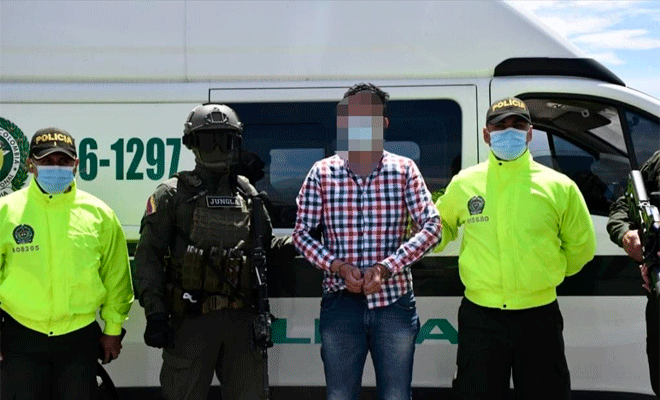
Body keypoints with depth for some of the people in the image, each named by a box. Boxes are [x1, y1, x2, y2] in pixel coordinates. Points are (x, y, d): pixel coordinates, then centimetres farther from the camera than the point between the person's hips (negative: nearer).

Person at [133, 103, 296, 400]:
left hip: (242, 319, 4)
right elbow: (148, 256, -3)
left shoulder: (247, 194, 13)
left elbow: (266, 245, 21)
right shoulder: (173, 194, 1)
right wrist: (155, 314, -11)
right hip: (192, 319, -3)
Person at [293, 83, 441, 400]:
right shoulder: (323, 173, 3)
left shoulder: (404, 170, 3)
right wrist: (338, 265, -13)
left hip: (394, 302, 0)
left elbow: (431, 226, -3)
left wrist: (386, 267, -15)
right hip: (341, 303, 0)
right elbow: (302, 233, 4)